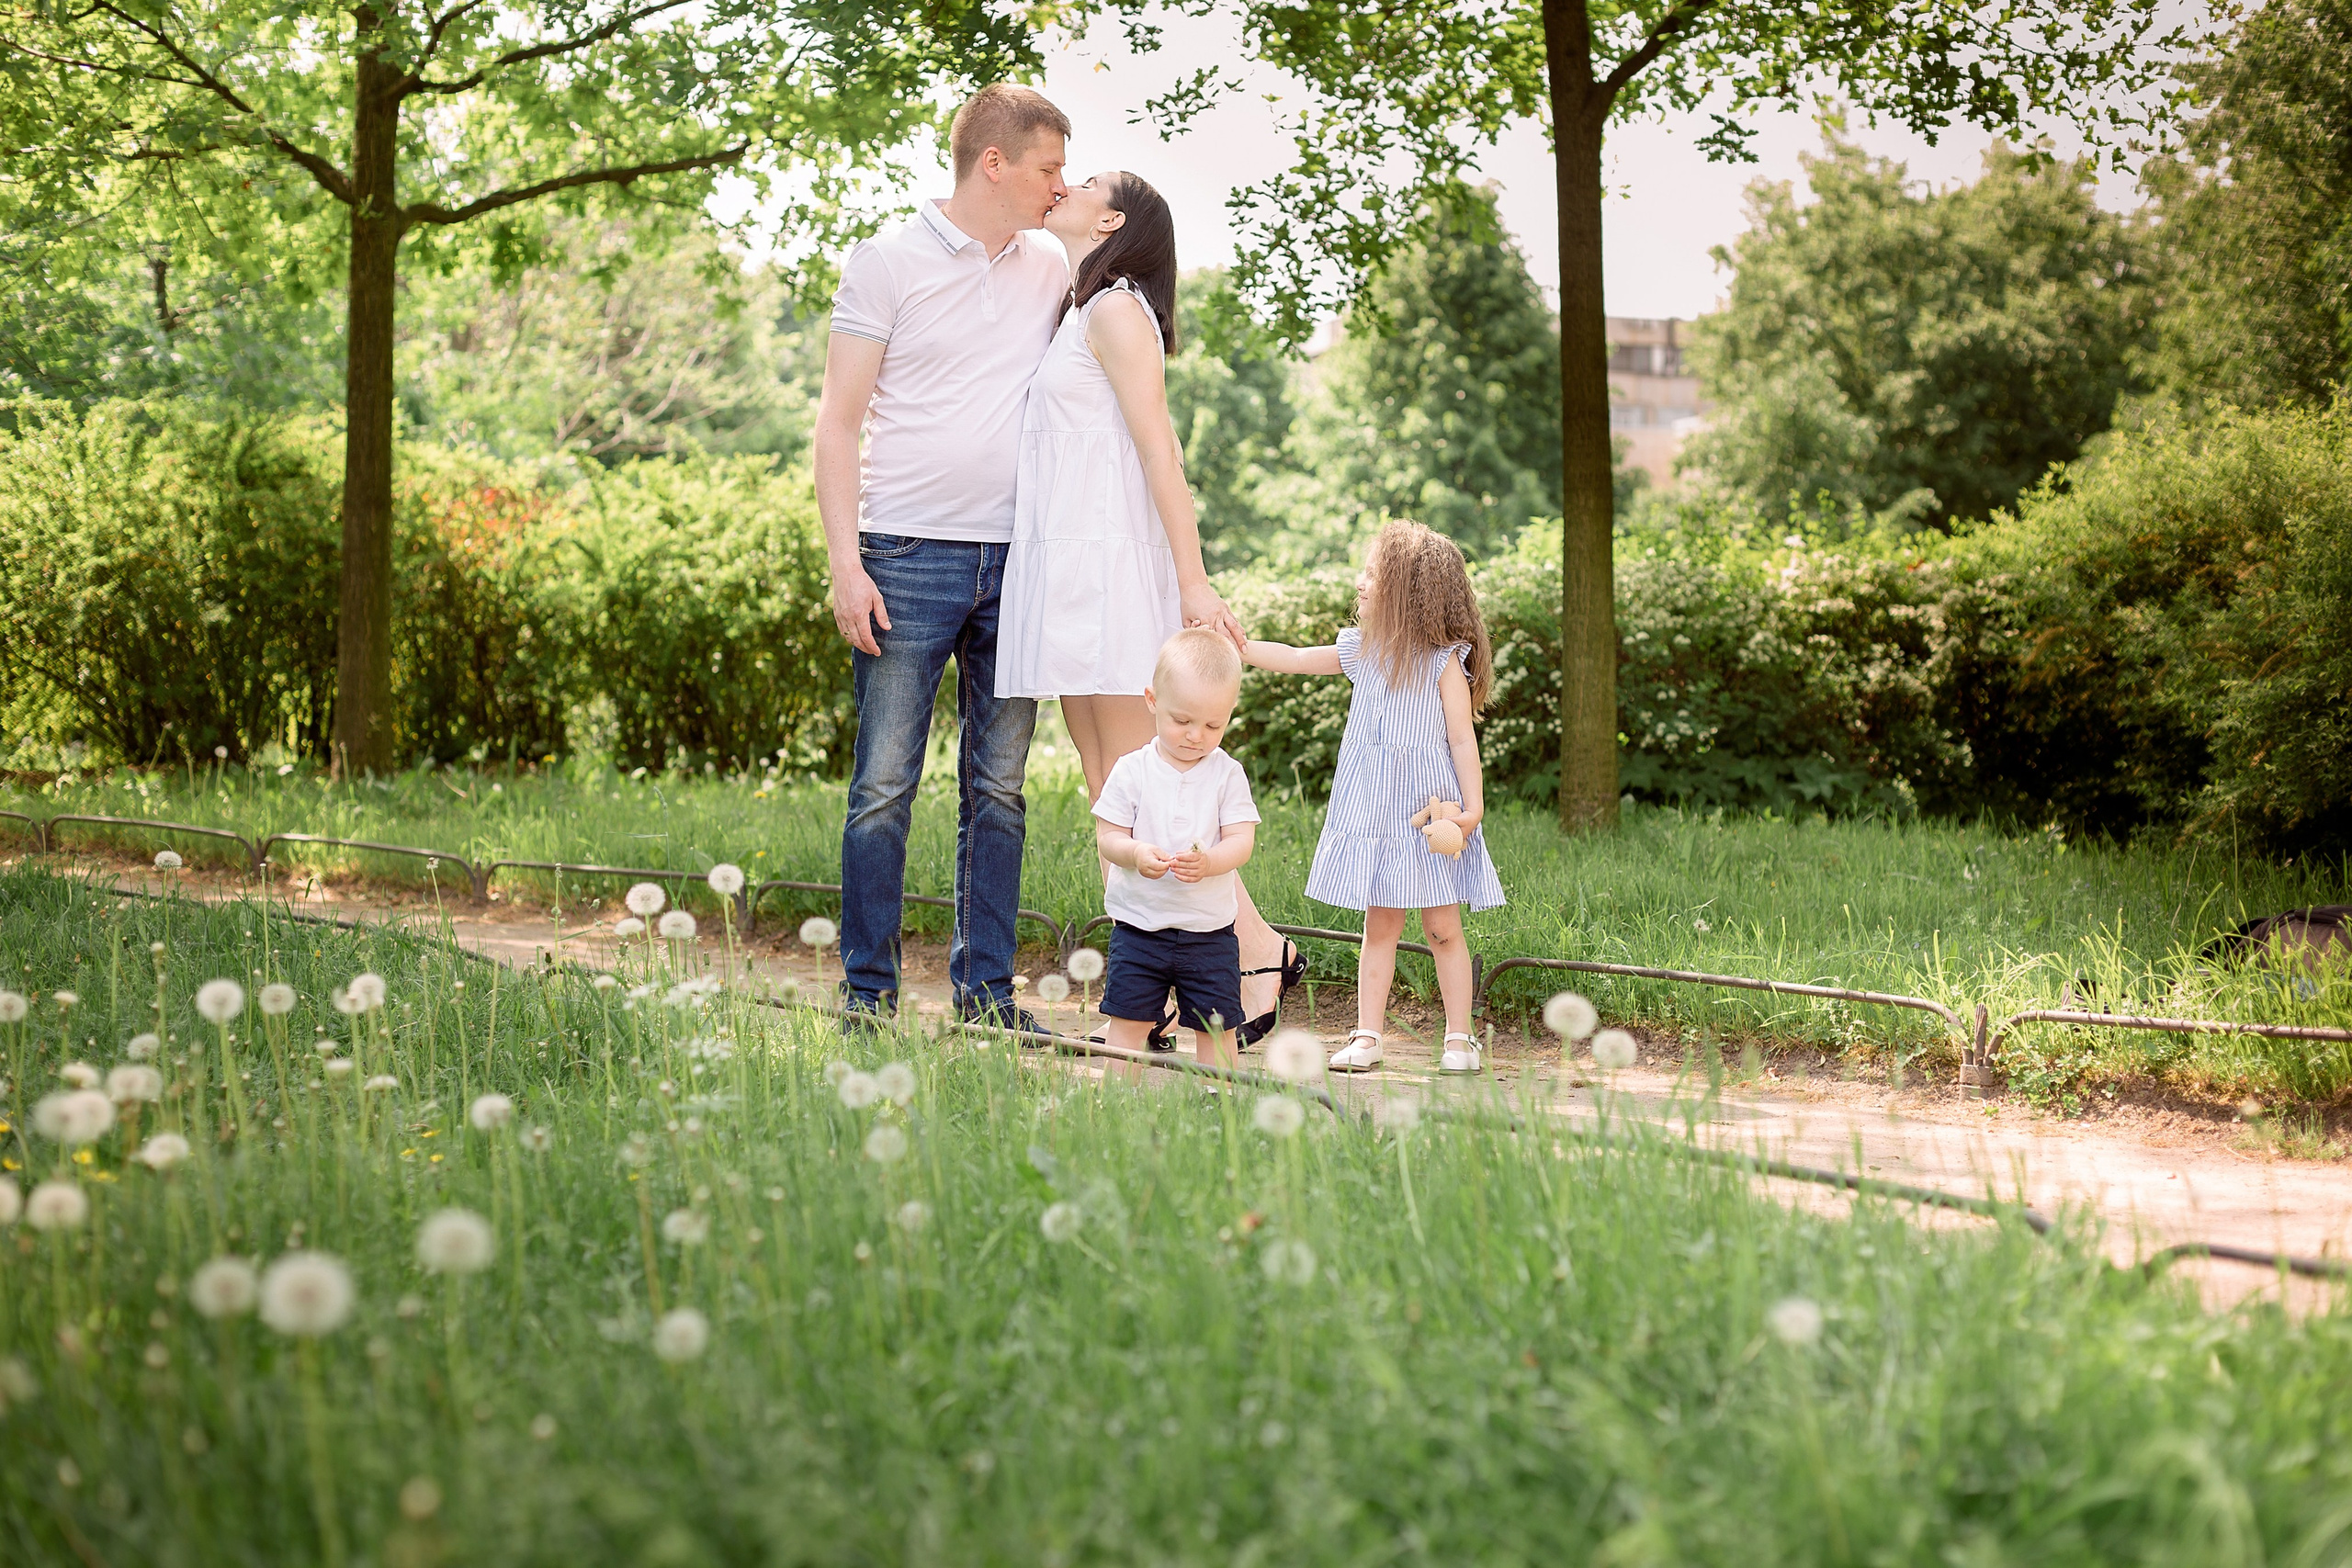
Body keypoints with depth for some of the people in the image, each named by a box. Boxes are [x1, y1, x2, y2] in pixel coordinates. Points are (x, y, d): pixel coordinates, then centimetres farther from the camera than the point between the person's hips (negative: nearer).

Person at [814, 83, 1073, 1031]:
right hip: (911, 558, -4)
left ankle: (985, 989, 13)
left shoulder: (1053, 273, 15)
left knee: (997, 789, 6)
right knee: (884, 788, -3)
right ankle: (868, 991, 5)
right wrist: (845, 564, -9)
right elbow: (839, 422, -1)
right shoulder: (887, 264, 2)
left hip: (1018, 561, 4)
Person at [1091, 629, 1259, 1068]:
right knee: (1127, 1021, 0)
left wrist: (1207, 862, -29)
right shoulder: (1132, 771, -3)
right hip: (1139, 924, 0)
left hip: (1209, 929, 0)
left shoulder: (1227, 774, -2)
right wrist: (1135, 853, -27)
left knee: (1216, 1026, 5)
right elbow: (1106, 838, -5)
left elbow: (1241, 842, -8)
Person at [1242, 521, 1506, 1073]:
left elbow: (1463, 741, -8)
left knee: (1443, 927, 1)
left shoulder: (1445, 661, -8)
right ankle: (1366, 1037, 9)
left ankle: (1459, 1039, 10)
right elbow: (1294, 659, 18)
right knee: (1380, 926, 7)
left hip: (1430, 811, -4)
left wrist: (1472, 808, -14)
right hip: (1372, 812, 4)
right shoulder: (1362, 651, 7)